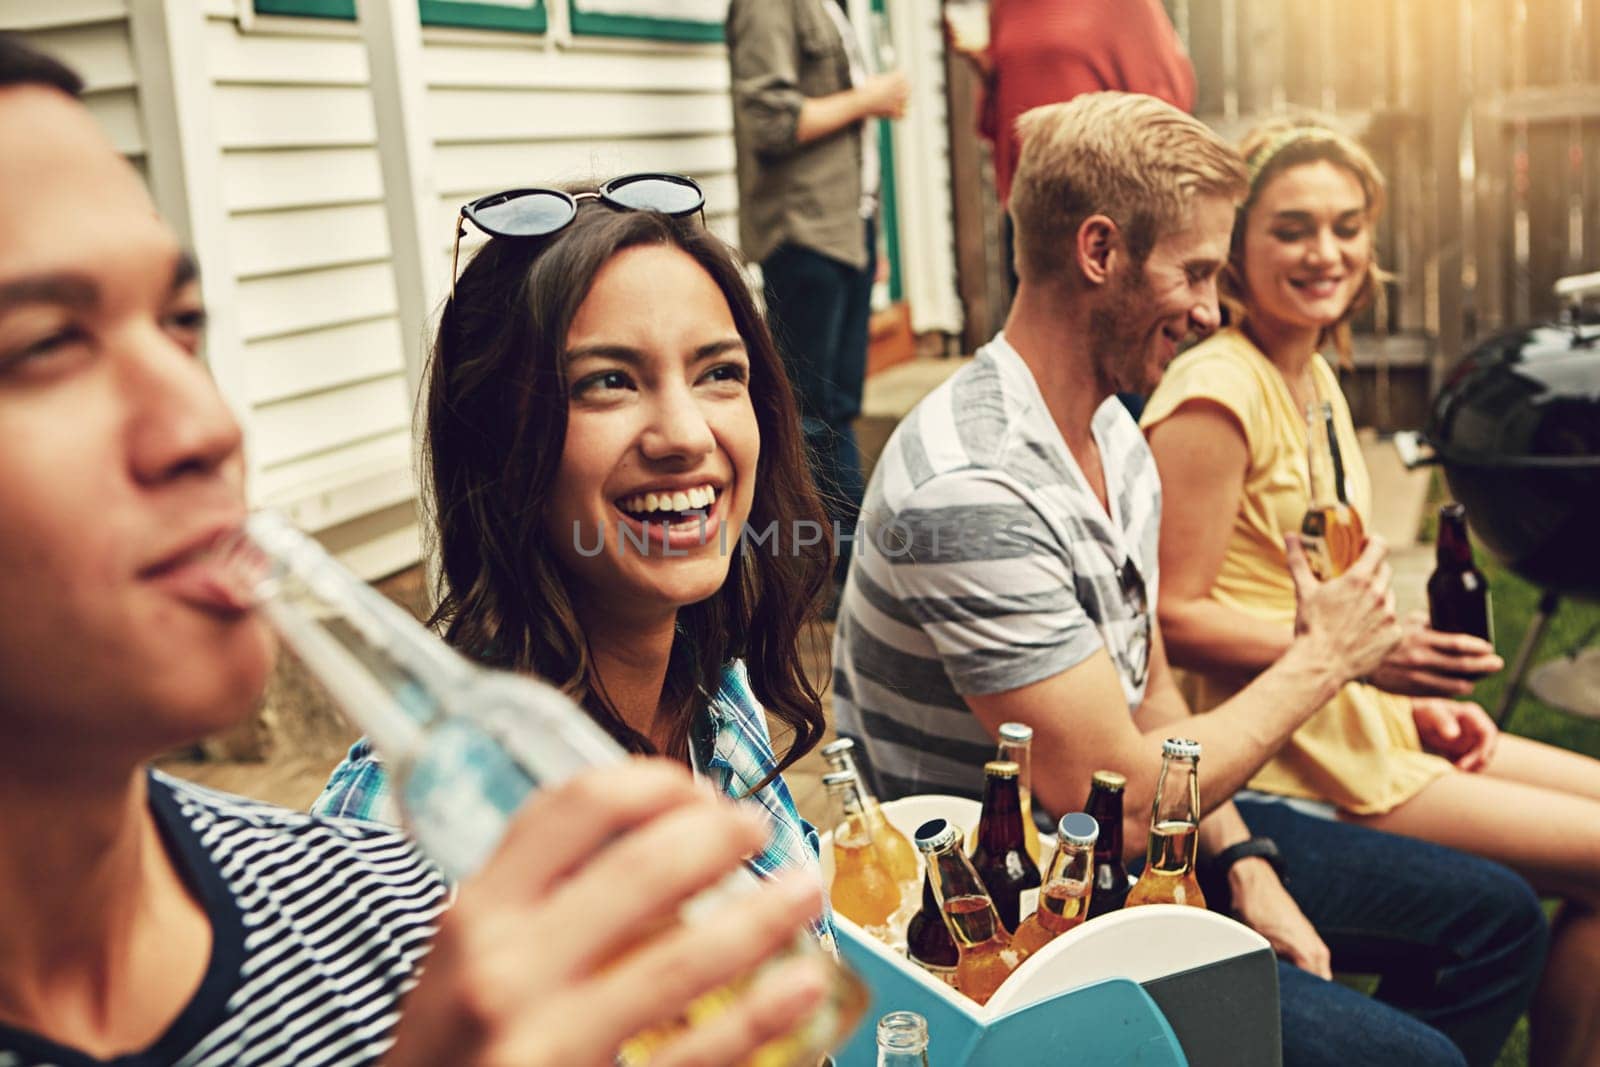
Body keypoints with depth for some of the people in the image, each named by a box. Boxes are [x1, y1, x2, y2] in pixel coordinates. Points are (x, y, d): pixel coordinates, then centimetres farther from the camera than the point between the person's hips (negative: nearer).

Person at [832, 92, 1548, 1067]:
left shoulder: (1116, 436, 4)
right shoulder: (972, 493, -28)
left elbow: (1150, 694, 10)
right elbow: (1122, 800, -26)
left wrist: (1245, 866, -2)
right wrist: (1322, 662, -14)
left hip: (1139, 833, 9)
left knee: (1497, 917, 14)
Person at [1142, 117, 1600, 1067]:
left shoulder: (1317, 376, 12)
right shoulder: (1216, 393, -17)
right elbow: (1174, 615, -20)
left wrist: (1420, 698, 7)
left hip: (1361, 716, 9)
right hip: (1285, 749, -9)